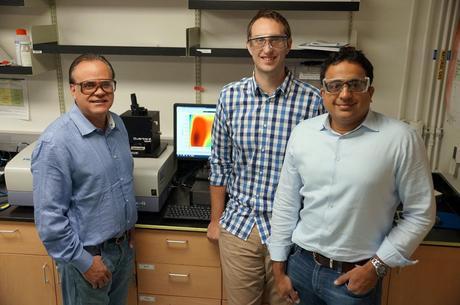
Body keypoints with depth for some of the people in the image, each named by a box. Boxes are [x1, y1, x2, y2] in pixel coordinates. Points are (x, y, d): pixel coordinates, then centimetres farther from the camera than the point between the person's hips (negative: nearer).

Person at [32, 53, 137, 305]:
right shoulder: (55, 142, -23)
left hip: (123, 245, 7)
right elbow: (49, 216, -21)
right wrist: (83, 262, -18)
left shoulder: (118, 124, 0)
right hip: (89, 254, -6)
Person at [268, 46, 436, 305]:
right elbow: (286, 204, 2)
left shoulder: (402, 139, -14)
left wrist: (377, 266, -9)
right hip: (301, 265, 4)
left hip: (357, 276, -3)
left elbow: (420, 214, -6)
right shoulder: (302, 133, -4)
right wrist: (279, 268, 5)